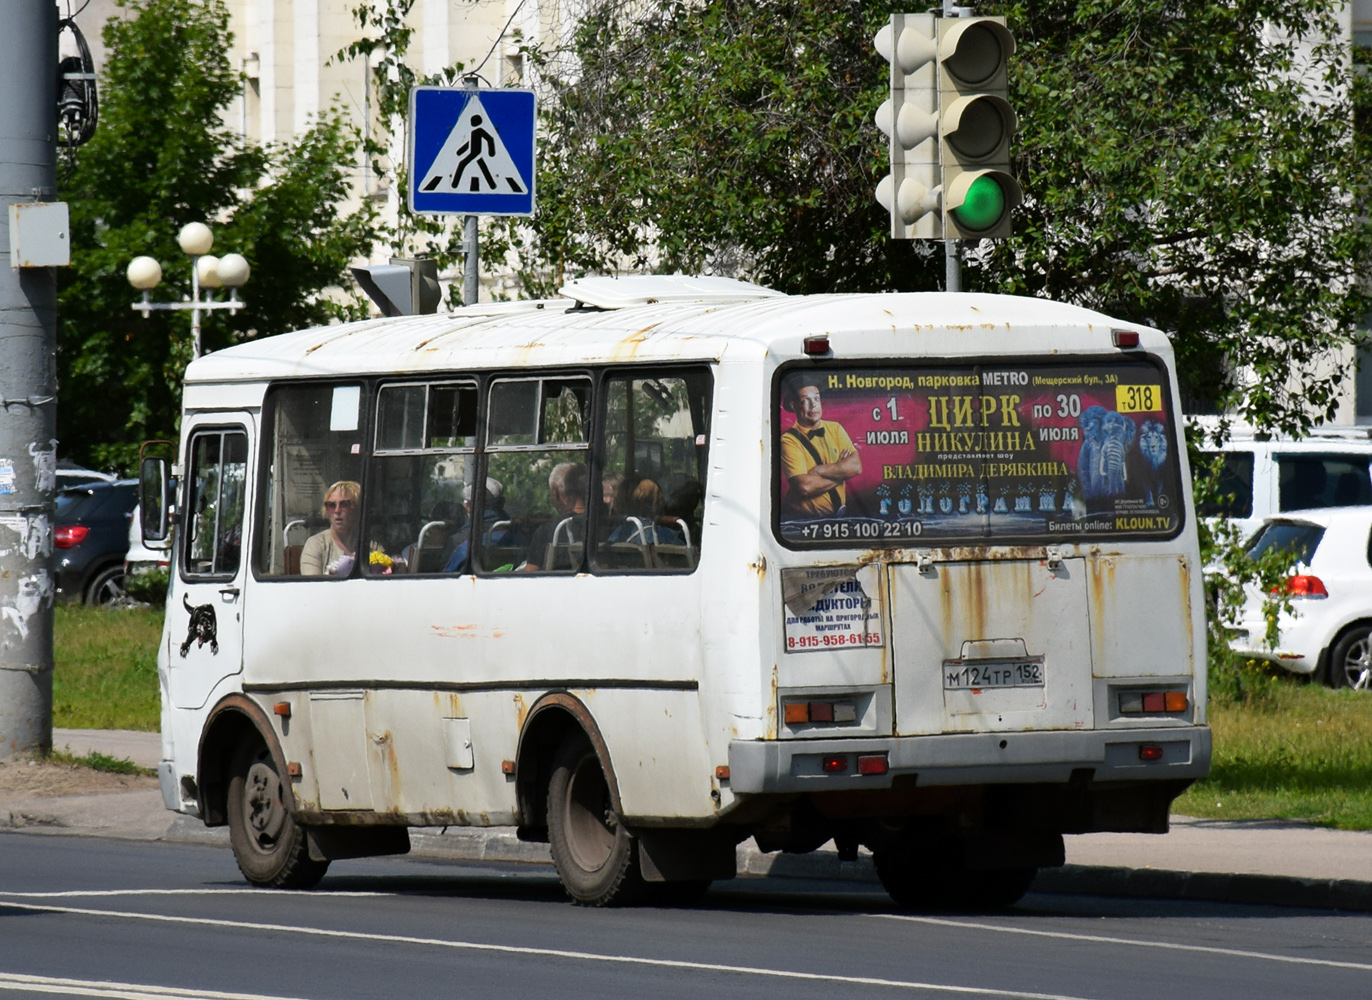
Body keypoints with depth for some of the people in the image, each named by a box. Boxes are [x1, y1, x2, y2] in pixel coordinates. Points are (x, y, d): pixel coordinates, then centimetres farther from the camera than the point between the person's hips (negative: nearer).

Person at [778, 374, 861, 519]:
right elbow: (804, 486, -18)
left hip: (837, 515, 5)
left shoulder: (834, 428, 10)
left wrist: (819, 470, -12)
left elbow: (856, 467, -2)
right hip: (802, 518, -5)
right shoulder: (789, 440, -6)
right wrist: (841, 472, -5)